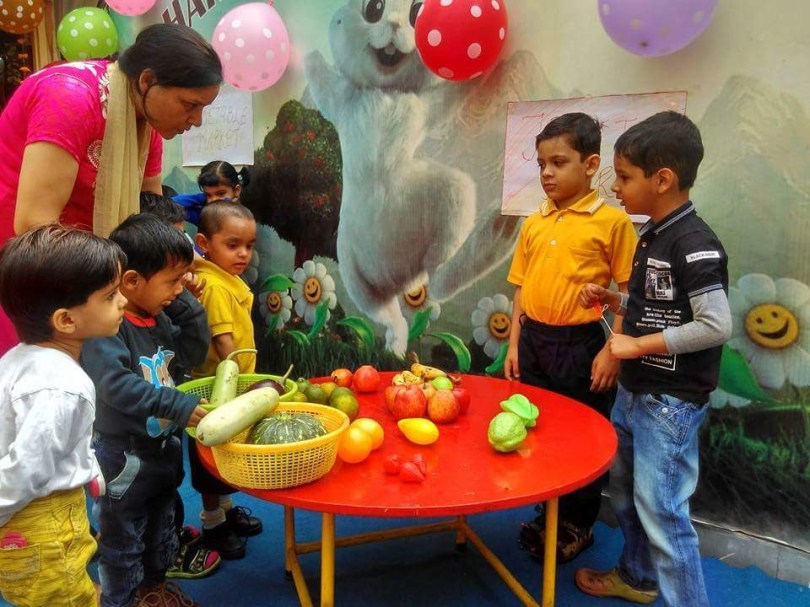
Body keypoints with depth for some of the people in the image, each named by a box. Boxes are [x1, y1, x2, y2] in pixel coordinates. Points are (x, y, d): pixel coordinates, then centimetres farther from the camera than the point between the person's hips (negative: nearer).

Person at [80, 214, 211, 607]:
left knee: (162, 526, 25)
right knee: (122, 538, 12)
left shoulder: (160, 318, 3)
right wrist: (179, 406, -34)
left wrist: (186, 306, -7)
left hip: (163, 446, 8)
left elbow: (193, 355, 2)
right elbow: (116, 385, -34)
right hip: (123, 456, -8)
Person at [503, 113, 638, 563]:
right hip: (534, 341, 5)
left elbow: (628, 292, -8)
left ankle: (579, 524, 30)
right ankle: (549, 514, 35)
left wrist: (612, 350, -14)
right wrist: (514, 344, 8)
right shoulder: (534, 224, 7)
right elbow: (522, 288, 11)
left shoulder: (612, 221, -8)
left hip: (582, 345, -5)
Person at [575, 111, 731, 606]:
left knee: (661, 509, -2)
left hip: (672, 404, -10)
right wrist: (613, 301, 4)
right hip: (634, 393, 10)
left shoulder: (695, 244, -20)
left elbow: (716, 325, -25)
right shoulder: (653, 238, 8)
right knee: (625, 492, 22)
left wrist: (638, 345, -21)